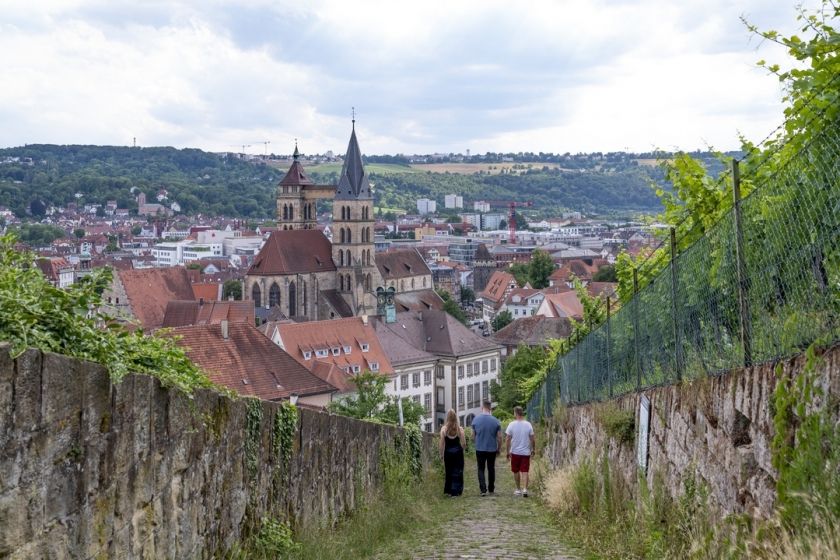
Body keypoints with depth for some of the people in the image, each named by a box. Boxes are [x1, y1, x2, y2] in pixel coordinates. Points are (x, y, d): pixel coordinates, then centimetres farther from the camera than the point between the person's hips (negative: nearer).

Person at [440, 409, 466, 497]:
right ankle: (455, 491, 6)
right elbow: (464, 443, -5)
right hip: (458, 452, 0)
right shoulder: (460, 429, -6)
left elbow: (442, 444, -5)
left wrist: (441, 455, 5)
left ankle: (448, 490, 18)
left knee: (449, 472, 13)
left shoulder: (443, 429, -7)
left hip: (448, 452, 1)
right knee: (457, 472, 7)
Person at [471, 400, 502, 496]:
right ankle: (491, 489, 23)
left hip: (480, 449, 0)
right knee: (491, 469, 15)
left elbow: (473, 434, 5)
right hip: (492, 449, 1)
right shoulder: (496, 421, -9)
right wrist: (499, 448, 9)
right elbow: (499, 437, -5)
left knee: (481, 469, 6)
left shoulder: (476, 419, -7)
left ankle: (483, 489, -9)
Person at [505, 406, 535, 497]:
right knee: (525, 472, 2)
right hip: (526, 452, 1)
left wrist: (508, 452, 0)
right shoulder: (528, 424, -5)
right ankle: (524, 489, -12)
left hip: (515, 452, -1)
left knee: (516, 471, 14)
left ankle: (518, 489, 21)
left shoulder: (512, 424, -8)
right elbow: (532, 439, -2)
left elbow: (508, 440, -7)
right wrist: (533, 449, 12)